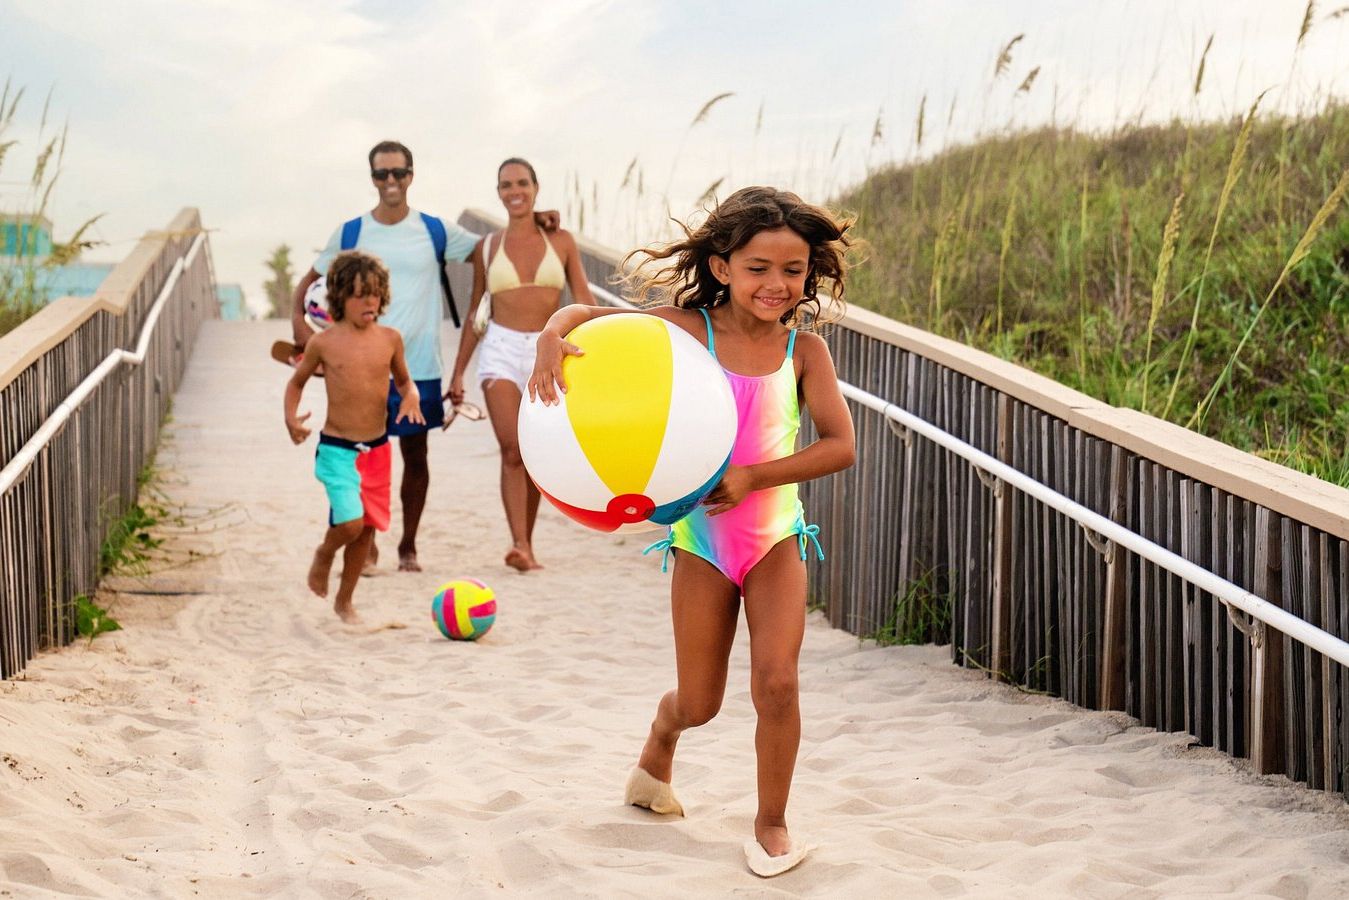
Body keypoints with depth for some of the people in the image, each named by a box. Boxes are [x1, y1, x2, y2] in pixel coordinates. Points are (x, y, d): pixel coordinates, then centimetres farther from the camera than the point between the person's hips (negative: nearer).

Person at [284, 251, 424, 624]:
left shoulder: (389, 339, 2)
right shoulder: (324, 343, -5)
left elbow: (403, 380, 18)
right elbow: (296, 382, 11)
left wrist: (411, 397, -4)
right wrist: (291, 417, -6)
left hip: (377, 449, 4)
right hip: (337, 449, -4)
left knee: (367, 529, 10)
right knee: (351, 523, -19)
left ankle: (344, 600, 29)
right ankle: (324, 553, 17)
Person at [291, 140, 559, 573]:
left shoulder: (435, 230, 4)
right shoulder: (350, 233, 3)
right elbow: (310, 280, 11)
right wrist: (298, 319, -6)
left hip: (419, 366, 1)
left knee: (415, 455, 7)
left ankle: (408, 546, 20)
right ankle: (366, 544, 14)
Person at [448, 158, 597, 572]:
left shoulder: (560, 241, 5)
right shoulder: (488, 247, 7)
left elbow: (584, 301, 4)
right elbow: (475, 310, 14)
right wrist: (458, 372, 13)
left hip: (548, 352, 1)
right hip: (501, 351, -1)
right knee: (512, 450, -16)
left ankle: (526, 546, 17)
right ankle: (519, 545, -23)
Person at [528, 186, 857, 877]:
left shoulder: (804, 351, -8)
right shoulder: (688, 330, -11)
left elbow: (840, 445, -16)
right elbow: (589, 315, -9)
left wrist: (751, 477, -27)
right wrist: (551, 336, -32)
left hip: (774, 536, 1)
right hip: (701, 538, 0)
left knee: (777, 682, -12)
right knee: (698, 704, 10)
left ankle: (772, 823, 11)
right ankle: (657, 753, 48)